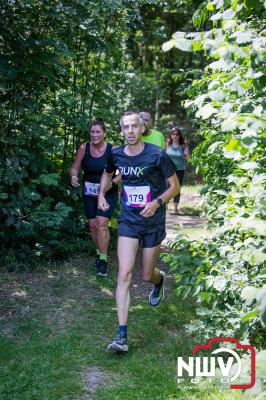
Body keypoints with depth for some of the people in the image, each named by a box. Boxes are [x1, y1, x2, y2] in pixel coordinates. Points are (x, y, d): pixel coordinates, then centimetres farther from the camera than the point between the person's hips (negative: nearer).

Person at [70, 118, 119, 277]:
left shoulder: (112, 150, -13)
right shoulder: (83, 148, -5)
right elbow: (75, 167, 2)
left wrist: (113, 182, -22)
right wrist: (74, 176, -19)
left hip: (108, 192, -4)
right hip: (89, 192, 4)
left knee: (101, 223, -14)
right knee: (92, 225, 10)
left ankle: (103, 260, -4)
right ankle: (99, 253, 33)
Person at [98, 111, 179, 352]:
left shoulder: (157, 155, -13)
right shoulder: (116, 154, -1)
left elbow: (175, 186, -5)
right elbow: (107, 174, 22)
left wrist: (157, 202, -20)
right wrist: (102, 194, 5)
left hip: (153, 223, -2)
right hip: (128, 222, 2)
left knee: (146, 275, 11)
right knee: (125, 274, -12)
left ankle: (159, 280, 53)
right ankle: (122, 336, -12)